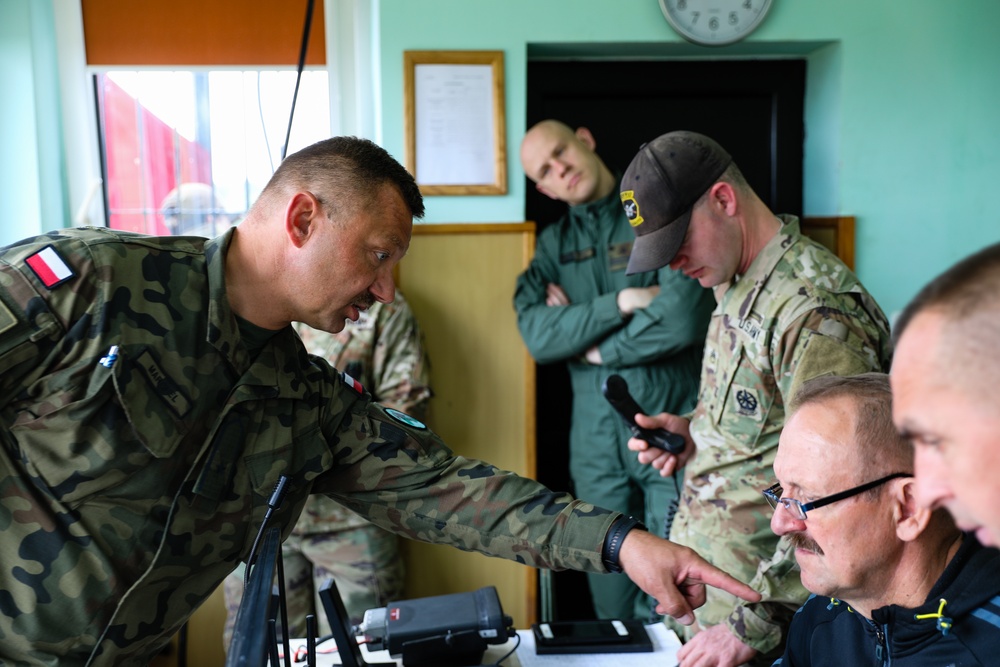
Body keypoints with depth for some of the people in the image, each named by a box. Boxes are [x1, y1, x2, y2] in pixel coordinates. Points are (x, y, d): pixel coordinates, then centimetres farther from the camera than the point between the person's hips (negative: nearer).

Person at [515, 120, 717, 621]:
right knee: (609, 594, 14)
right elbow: (535, 335, -5)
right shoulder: (554, 243, 10)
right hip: (595, 433, 4)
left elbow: (682, 319, -18)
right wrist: (622, 302, -15)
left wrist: (593, 348, -7)